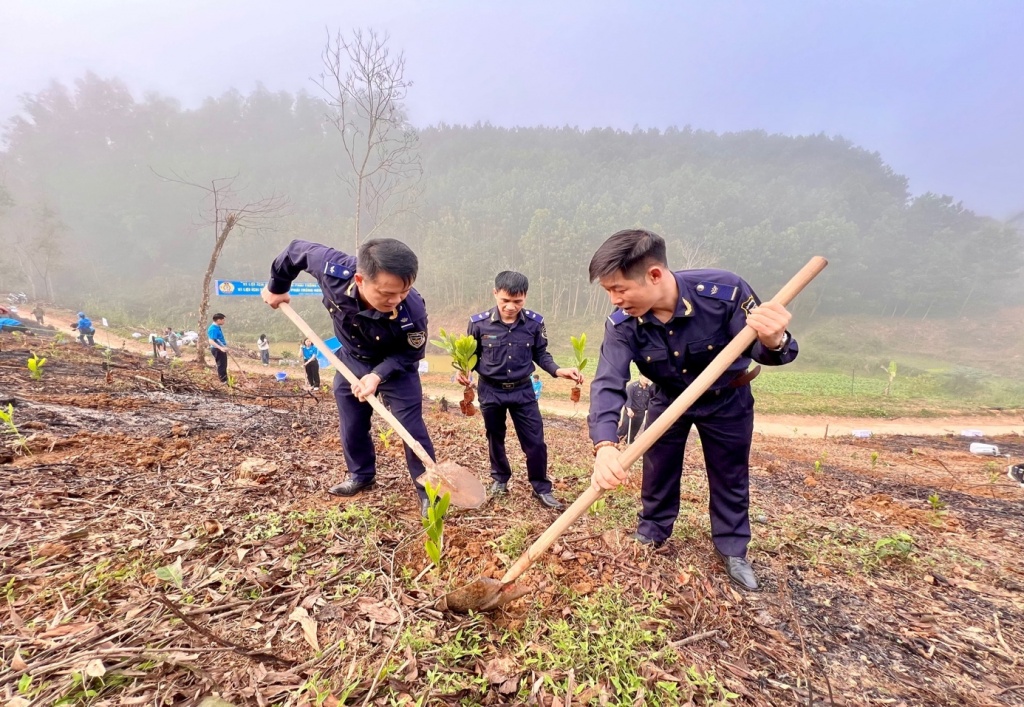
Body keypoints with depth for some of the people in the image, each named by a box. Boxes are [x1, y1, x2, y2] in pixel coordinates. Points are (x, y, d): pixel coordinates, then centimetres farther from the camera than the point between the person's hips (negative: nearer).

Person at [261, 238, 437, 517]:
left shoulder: (412, 312, -40)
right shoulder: (333, 269, -36)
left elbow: (410, 354, -20)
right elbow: (297, 250, -12)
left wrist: (379, 375, -33)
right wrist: (276, 287, 3)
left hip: (397, 365, -3)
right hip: (352, 360, 4)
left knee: (412, 428, -6)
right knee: (351, 426, 14)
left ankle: (427, 491, 9)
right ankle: (362, 475, 38)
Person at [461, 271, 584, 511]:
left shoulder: (535, 323, -11)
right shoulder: (479, 323, -14)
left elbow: (540, 354, 0)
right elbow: (471, 355, -1)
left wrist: (558, 370, -16)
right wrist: (464, 371, -21)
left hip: (523, 390, 1)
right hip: (490, 391, 0)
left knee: (535, 441, 2)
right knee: (495, 438, 18)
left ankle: (541, 488, 22)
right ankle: (500, 479, 41)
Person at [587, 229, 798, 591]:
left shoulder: (724, 291, -35)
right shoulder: (621, 324, -29)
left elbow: (759, 347, -25)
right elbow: (608, 383, -36)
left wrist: (773, 342, -52)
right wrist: (604, 447, -52)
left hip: (726, 399, -1)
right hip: (669, 399, 1)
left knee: (729, 478, 14)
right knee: (657, 471, 12)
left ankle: (732, 550, 37)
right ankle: (651, 534, 38)